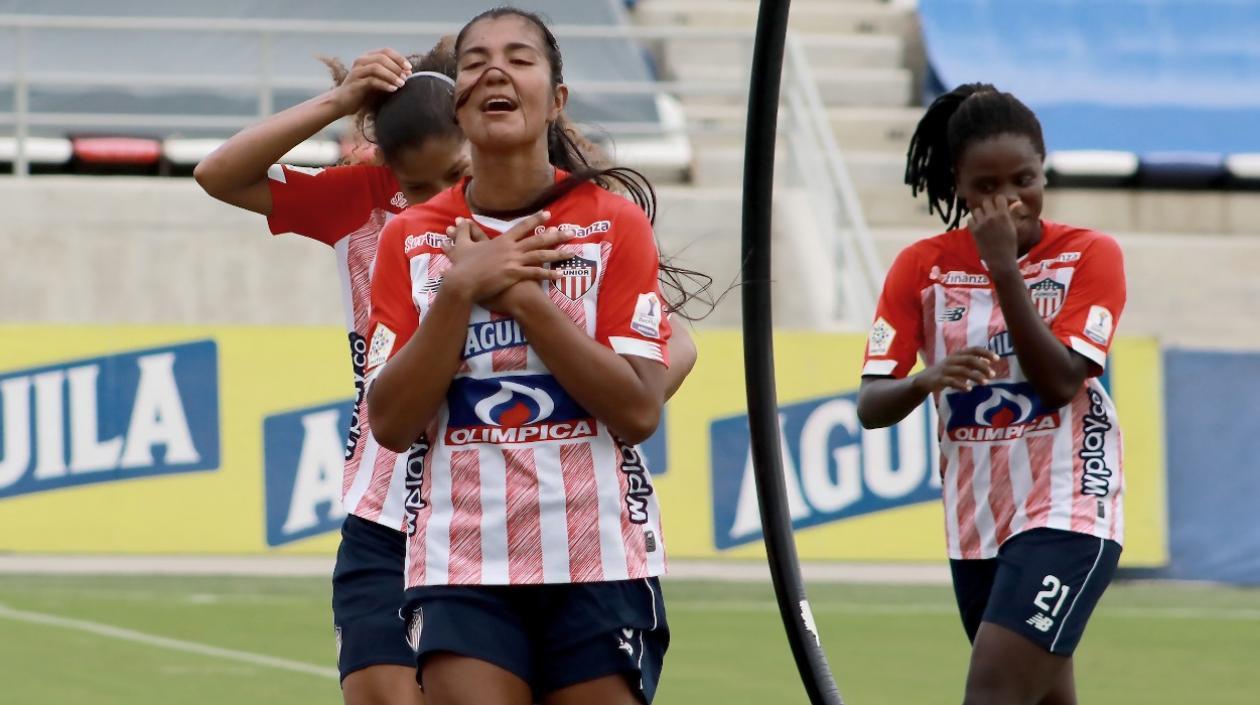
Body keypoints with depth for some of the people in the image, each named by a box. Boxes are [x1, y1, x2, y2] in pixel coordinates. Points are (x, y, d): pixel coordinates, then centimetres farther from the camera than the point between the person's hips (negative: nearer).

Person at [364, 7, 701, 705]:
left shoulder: (614, 220, 1)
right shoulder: (410, 239, 6)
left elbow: (639, 410, -8)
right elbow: (391, 423, -2)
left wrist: (522, 295, -13)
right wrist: (461, 290, -11)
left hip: (600, 567, -1)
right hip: (462, 568, 1)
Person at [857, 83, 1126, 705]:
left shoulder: (1089, 256, -5)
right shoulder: (921, 268, 1)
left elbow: (1060, 382, -17)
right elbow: (870, 406, -6)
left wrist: (1004, 269, -21)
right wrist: (925, 380, -28)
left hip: (1067, 513, -5)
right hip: (975, 524, 5)